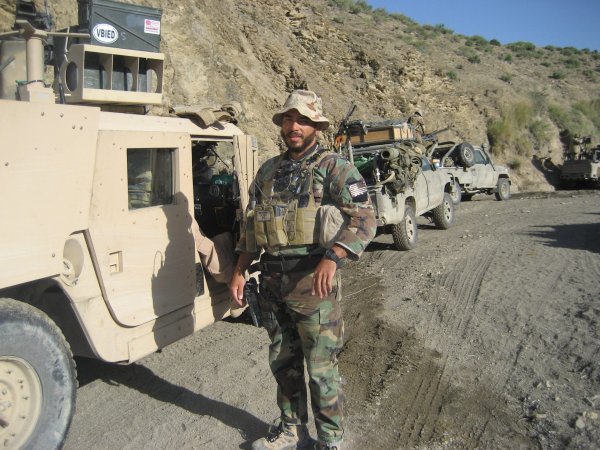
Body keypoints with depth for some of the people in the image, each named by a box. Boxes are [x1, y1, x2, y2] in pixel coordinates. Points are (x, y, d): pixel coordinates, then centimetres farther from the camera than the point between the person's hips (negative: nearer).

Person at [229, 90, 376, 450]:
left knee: (321, 367, 3)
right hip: (273, 282, 6)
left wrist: (332, 258, -33)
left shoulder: (335, 167, -7)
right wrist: (240, 271, 11)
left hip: (314, 281, -6)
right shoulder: (269, 170, 12)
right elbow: (251, 224, 18)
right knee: (283, 362, 18)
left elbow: (364, 219, -18)